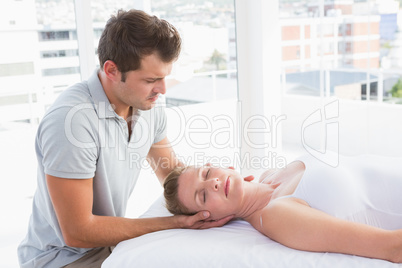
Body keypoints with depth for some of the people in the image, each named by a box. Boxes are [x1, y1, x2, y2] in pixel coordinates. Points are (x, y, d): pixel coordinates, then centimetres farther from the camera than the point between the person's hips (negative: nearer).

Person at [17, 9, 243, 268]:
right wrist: (176, 223, -25)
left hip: (110, 241, 7)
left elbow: (172, 172, 11)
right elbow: (78, 232, -25)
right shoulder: (72, 119, -29)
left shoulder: (148, 105, -5)